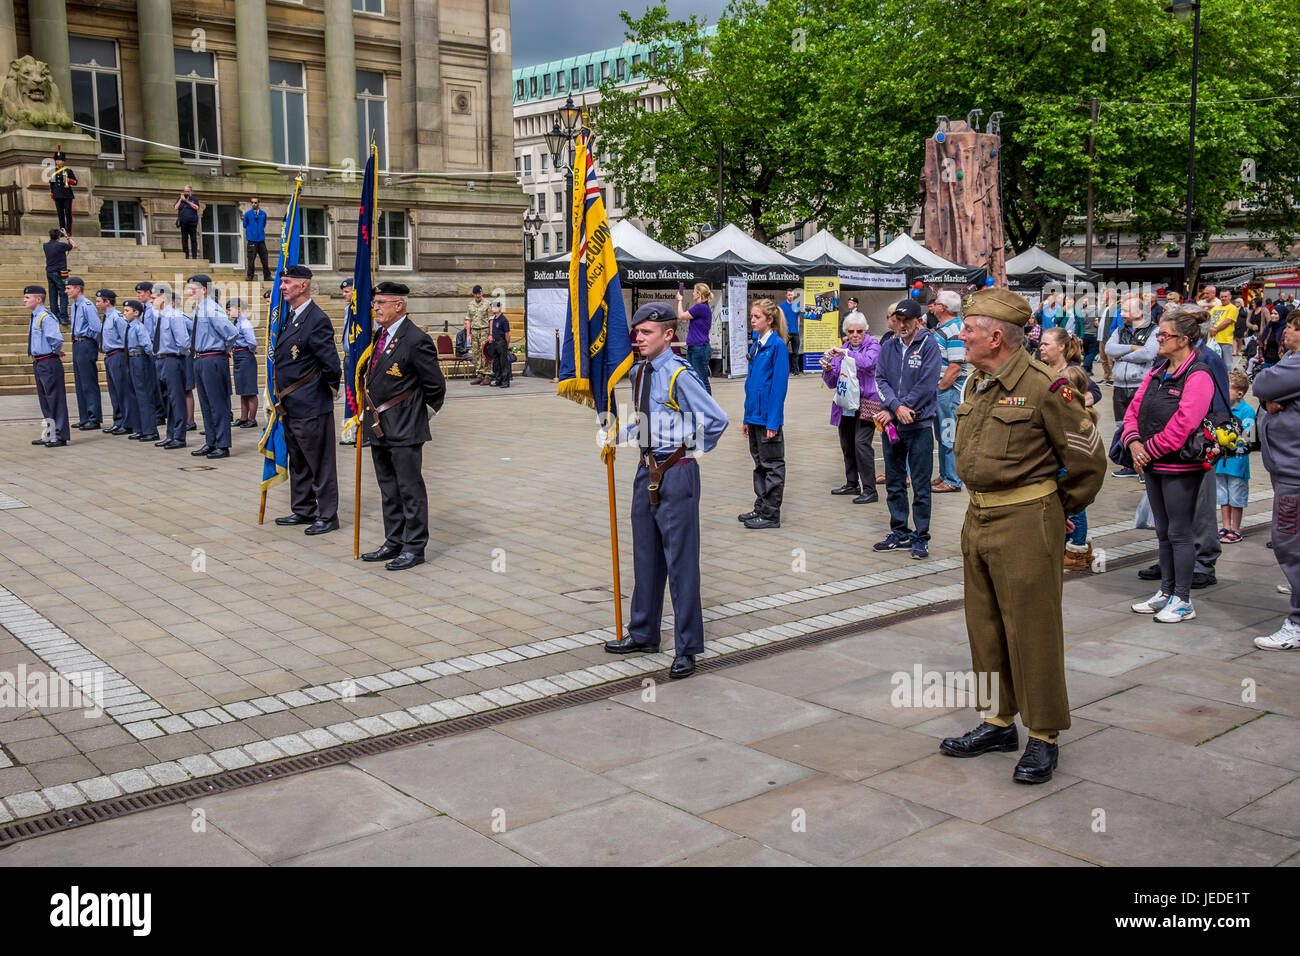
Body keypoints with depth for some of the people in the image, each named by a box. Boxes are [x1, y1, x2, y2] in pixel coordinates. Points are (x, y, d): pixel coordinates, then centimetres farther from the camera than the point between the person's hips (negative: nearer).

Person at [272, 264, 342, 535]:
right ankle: (303, 510, 30)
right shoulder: (288, 317, 12)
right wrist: (280, 396, 16)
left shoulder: (316, 320, -17)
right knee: (297, 463, 18)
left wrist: (329, 390, -5)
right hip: (290, 407, 10)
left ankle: (327, 516, 8)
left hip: (311, 407, -10)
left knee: (320, 464, 0)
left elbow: (331, 364, -20)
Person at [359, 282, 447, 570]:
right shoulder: (380, 335, 11)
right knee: (389, 489, 15)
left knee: (410, 489, -1)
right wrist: (368, 413, 16)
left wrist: (422, 415, 1)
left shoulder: (416, 340, -15)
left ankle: (414, 547, 6)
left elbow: (436, 386, -11)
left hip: (404, 430, -9)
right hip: (379, 428, 9)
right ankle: (394, 542, 25)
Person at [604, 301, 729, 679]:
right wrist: (618, 437, 12)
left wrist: (695, 449, -9)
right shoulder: (639, 373, 9)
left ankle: (687, 648, 8)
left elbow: (717, 419, -21)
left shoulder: (679, 375, -17)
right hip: (647, 471, 9)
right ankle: (643, 634, 32)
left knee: (680, 560, -2)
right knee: (646, 556, 18)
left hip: (676, 474, -8)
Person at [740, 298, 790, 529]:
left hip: (768, 415, -8)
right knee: (760, 464, 15)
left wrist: (773, 422, -19)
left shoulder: (777, 345, -12)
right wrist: (747, 418, 15)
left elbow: (779, 384, -16)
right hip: (755, 415, 8)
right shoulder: (756, 346, 12)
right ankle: (761, 508, 25)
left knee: (772, 465, 0)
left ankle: (771, 514, 6)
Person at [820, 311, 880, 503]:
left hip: (866, 402, -6)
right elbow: (832, 383, 11)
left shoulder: (873, 346, -2)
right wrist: (827, 369, -9)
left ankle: (870, 490, -11)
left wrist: (846, 354, -32)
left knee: (861, 443, -15)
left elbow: (868, 362, -26)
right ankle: (852, 484, 27)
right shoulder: (841, 350, 12)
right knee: (847, 445, 12)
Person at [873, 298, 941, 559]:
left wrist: (891, 412, -13)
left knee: (920, 486, 1)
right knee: (894, 483, 12)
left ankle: (921, 537, 10)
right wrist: (897, 407, -16)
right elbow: (880, 380, 2)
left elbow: (925, 385, -13)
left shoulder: (929, 346, -6)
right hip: (891, 424, 5)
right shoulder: (889, 347, 8)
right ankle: (900, 532, 24)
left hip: (919, 425, -5)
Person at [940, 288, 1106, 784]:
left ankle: (1043, 737, 12)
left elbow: (1088, 456, -8)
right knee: (985, 627, 14)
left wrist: (1062, 510, 3)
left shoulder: (1043, 386, -15)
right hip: (978, 519, 8)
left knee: (1032, 630, -1)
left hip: (1026, 523, -8)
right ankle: (999, 723, 28)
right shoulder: (975, 384, 10)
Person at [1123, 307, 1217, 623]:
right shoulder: (1157, 371, 11)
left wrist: (1150, 450, -15)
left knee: (1180, 533, -1)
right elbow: (1134, 408, 11)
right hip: (1153, 465, 8)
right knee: (1163, 532, 16)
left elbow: (1182, 424, -22)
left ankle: (1183, 600, 8)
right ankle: (1166, 592, 27)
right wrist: (1134, 443, -5)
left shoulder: (1198, 376, -14)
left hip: (1182, 467, -8)